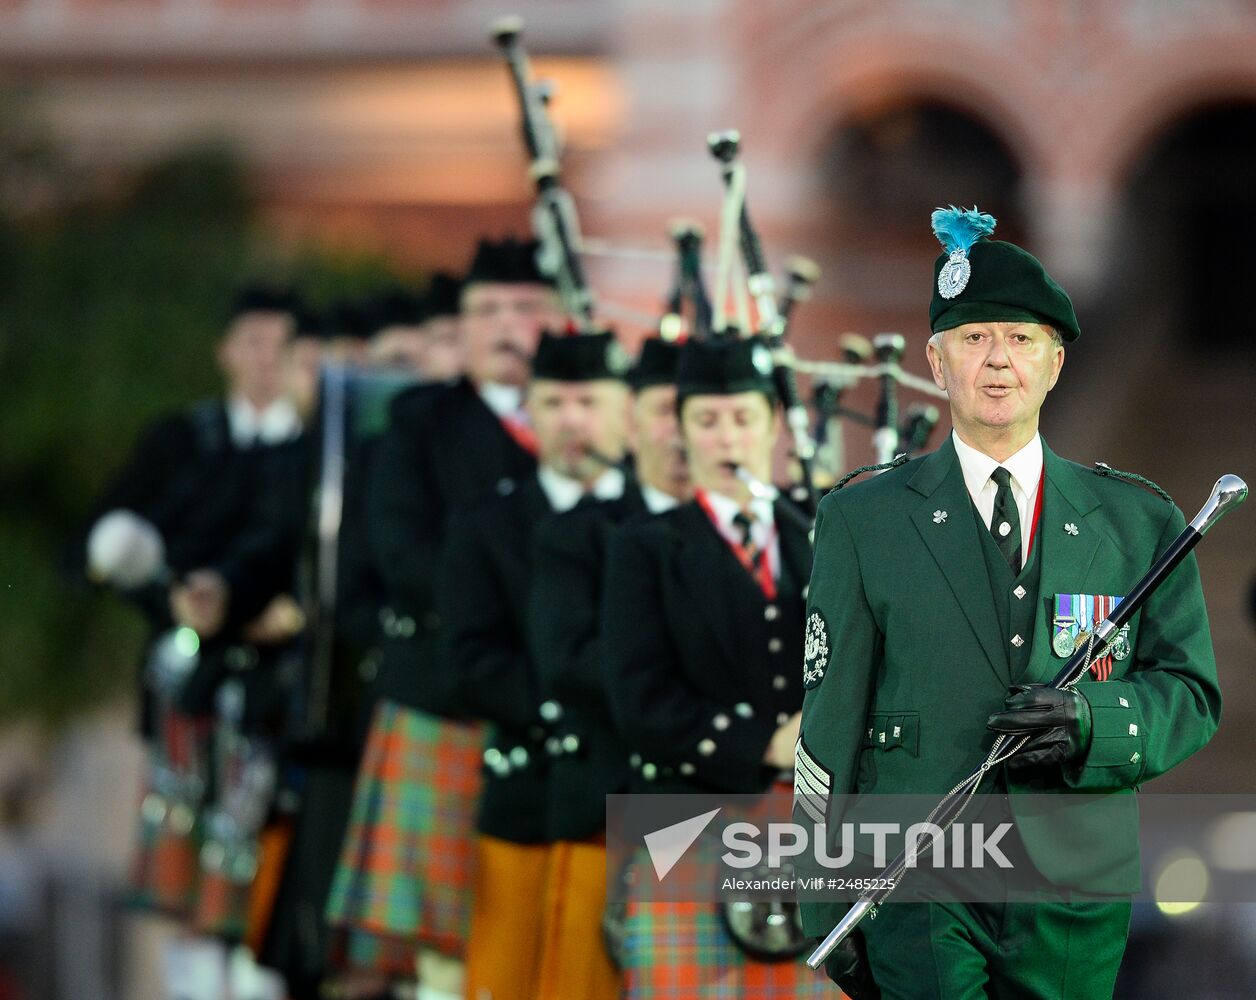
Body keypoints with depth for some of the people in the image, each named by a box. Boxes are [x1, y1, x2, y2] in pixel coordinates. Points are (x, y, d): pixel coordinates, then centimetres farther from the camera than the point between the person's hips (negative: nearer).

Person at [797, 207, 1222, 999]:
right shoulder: (864, 522, 5)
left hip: (1077, 903, 2)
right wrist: (828, 911, 1)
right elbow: (831, 720, 4)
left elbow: (1192, 695, 8)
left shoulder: (1140, 526, 9)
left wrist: (1093, 721, -14)